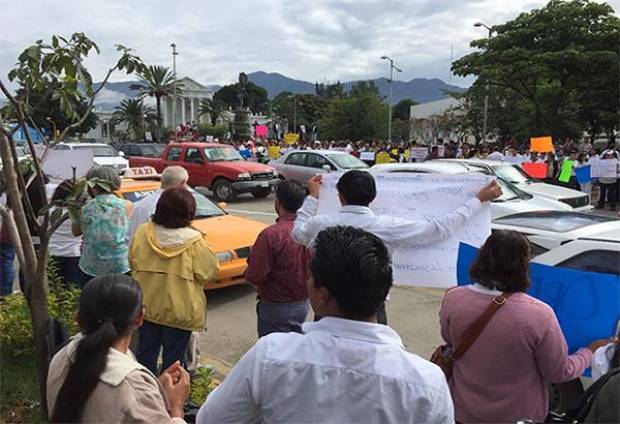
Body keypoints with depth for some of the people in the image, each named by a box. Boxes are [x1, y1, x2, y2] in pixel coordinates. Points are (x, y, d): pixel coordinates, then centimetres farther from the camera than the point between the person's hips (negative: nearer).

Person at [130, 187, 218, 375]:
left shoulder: (142, 233, -8)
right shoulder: (193, 241, -20)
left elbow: (133, 263, 4)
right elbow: (208, 273, -12)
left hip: (146, 305, 4)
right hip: (180, 310, -4)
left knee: (146, 350, 20)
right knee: (173, 356, 11)